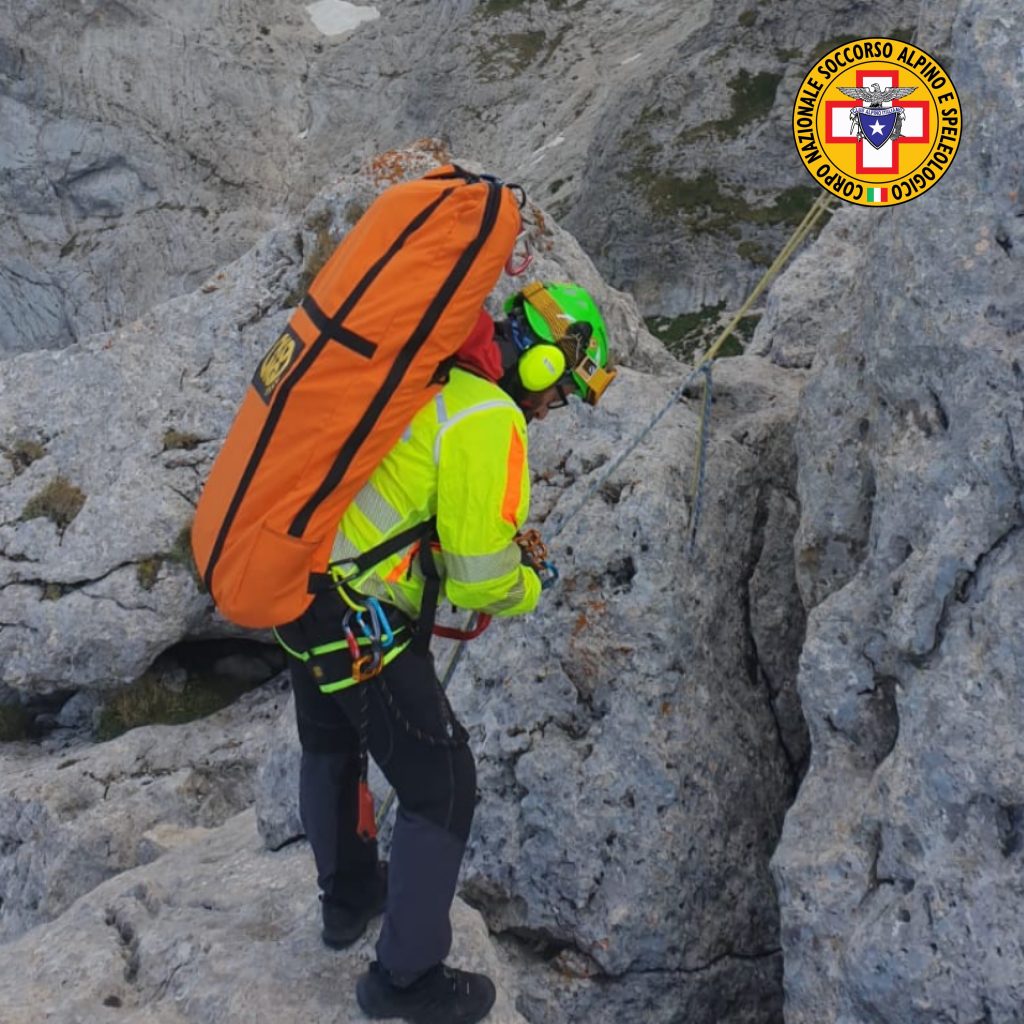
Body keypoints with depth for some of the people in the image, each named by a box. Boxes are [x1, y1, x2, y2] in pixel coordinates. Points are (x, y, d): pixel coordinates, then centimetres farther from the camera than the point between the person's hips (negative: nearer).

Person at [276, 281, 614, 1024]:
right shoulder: (490, 422, -19)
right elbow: (482, 580, -20)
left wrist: (501, 533, 13)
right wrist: (526, 588, 2)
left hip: (300, 588, 10)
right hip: (363, 627, -9)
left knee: (331, 750, 29)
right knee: (443, 788, 6)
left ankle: (349, 897, 53)